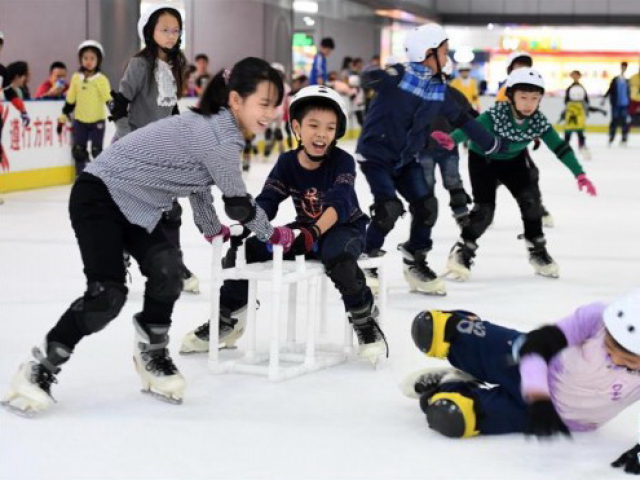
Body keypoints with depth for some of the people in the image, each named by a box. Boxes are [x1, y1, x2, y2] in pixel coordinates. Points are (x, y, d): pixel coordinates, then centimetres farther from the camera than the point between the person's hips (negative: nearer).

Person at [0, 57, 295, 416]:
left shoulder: (216, 127, 6)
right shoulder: (219, 137, -23)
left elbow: (199, 182, 24)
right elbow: (239, 203, -13)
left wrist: (213, 229, 38)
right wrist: (272, 235, 5)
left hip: (134, 205, 9)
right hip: (99, 197, -9)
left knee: (166, 267, -7)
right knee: (107, 294, -15)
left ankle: (152, 353, 14)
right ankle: (40, 369, -2)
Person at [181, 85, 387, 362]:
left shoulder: (342, 161, -17)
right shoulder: (287, 163, -4)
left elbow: (339, 203, -32)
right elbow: (266, 202, -10)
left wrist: (315, 232, -49)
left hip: (344, 228, -5)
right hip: (306, 229, 5)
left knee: (339, 257, -41)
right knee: (244, 248, -6)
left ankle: (365, 321, -19)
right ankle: (227, 320, 11)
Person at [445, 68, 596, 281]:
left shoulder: (539, 121, -20)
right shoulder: (496, 115, -33)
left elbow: (560, 147, -15)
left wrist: (579, 174, -20)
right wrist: (451, 140, -66)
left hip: (512, 160, 4)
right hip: (483, 159, -4)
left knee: (530, 199, -9)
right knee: (484, 208, -15)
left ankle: (537, 250, 8)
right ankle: (462, 251, 3)